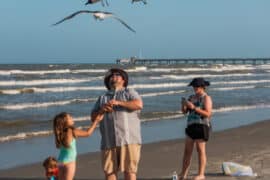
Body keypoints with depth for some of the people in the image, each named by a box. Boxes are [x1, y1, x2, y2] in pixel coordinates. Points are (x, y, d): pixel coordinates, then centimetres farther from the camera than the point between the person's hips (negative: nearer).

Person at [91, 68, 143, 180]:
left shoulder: (129, 92, 11)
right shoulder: (102, 98, 23)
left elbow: (139, 104, -9)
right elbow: (93, 116, 18)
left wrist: (118, 103, -13)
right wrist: (101, 111, -3)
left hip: (128, 139, -3)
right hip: (109, 141, 4)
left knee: (129, 170, -6)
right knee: (109, 170, 1)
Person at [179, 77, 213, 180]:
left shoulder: (206, 98, -6)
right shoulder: (192, 97, 16)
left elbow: (208, 114, -16)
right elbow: (184, 111, 14)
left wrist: (194, 107, -22)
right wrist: (183, 105, -8)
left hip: (201, 126, -7)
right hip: (191, 126, 7)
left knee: (200, 150, -3)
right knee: (187, 150, 5)